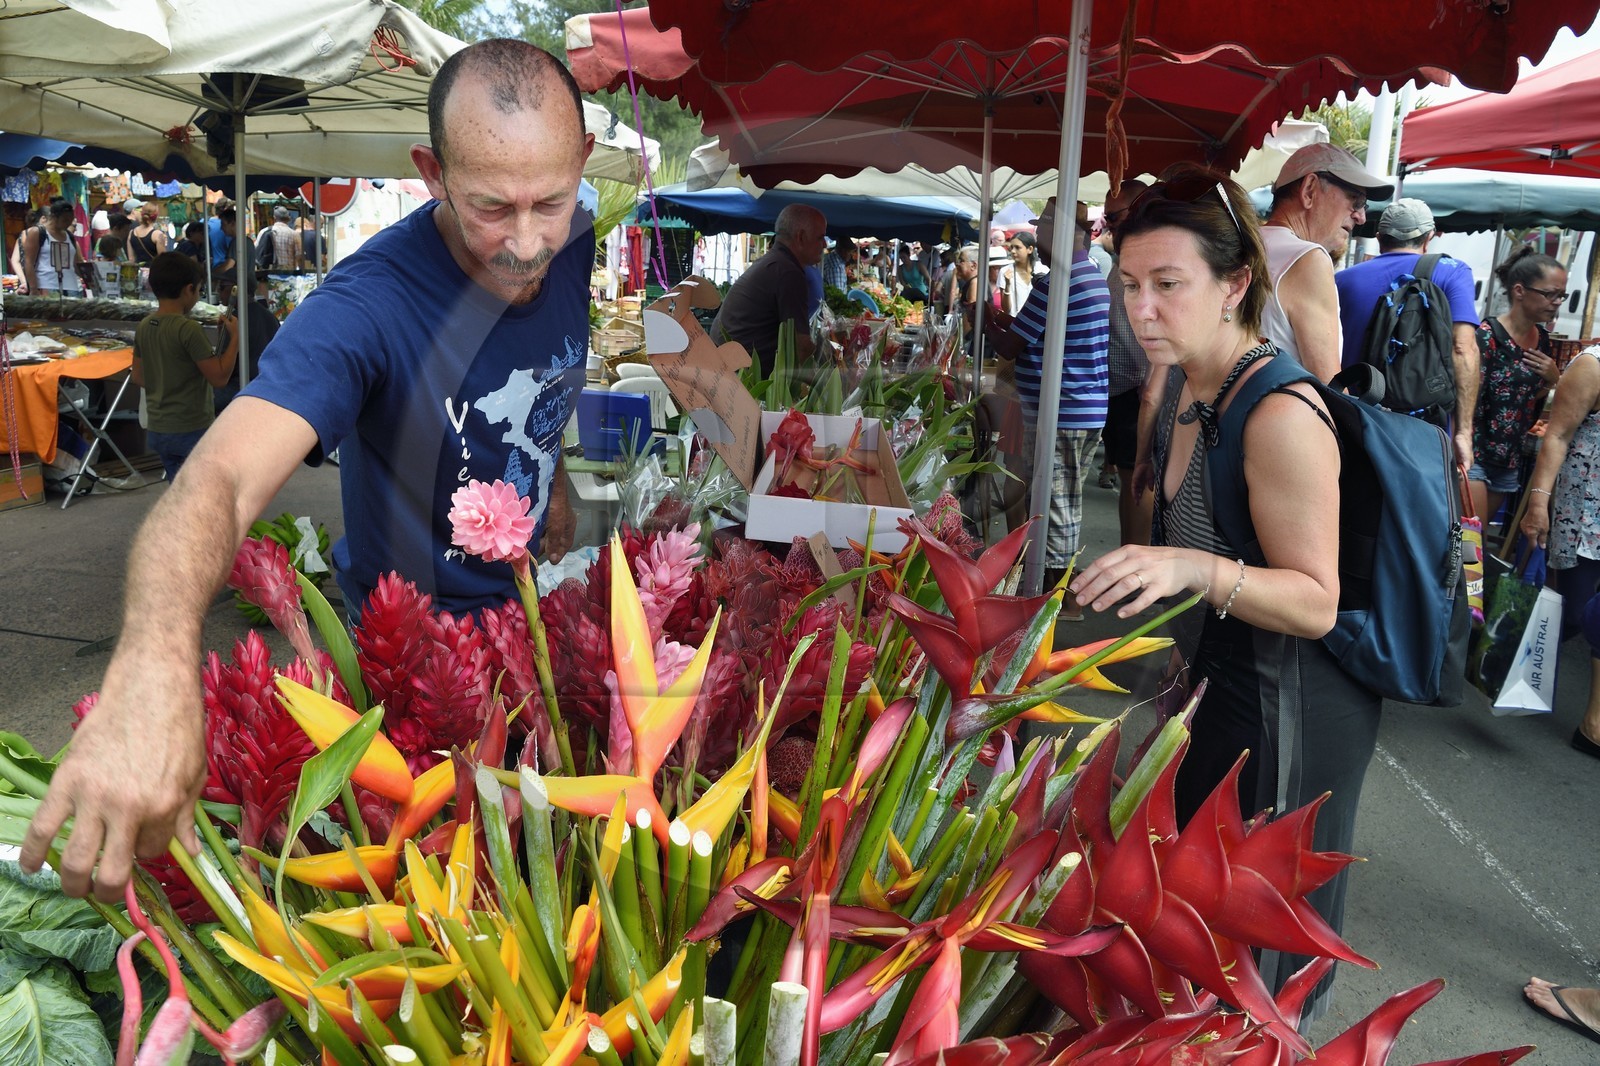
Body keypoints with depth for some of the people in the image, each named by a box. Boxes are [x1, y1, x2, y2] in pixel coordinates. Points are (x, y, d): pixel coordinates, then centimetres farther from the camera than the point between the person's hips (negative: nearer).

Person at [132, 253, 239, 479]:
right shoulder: (188, 328, -18)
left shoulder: (144, 327, 4)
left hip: (157, 430, 7)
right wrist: (235, 337, -10)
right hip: (192, 430, -7)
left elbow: (139, 378, 13)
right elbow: (219, 377, -18)